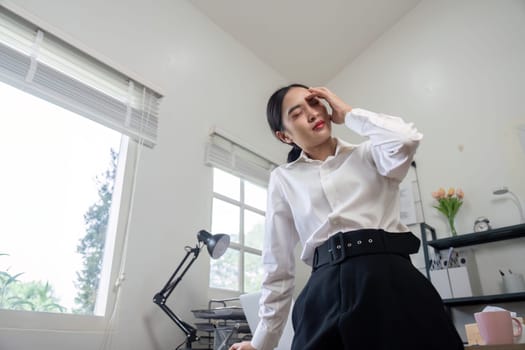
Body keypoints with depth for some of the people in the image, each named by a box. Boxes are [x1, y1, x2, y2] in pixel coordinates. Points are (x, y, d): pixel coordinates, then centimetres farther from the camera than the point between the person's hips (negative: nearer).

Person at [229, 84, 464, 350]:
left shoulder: (367, 155, 11)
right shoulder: (283, 179, 11)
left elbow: (406, 140, -14)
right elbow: (278, 267, 12)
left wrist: (347, 114, 3)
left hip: (392, 280, 0)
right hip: (326, 295, 1)